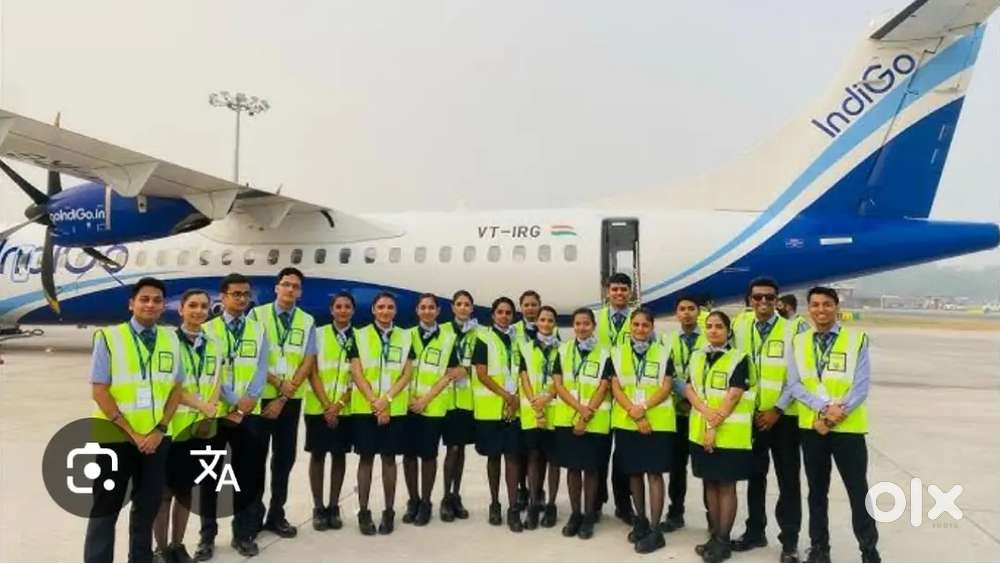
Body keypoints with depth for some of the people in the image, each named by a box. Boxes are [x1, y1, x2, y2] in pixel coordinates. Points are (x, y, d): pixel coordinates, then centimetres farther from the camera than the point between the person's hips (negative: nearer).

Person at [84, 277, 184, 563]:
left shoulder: (171, 339, 4)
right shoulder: (108, 337, -7)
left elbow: (176, 388, 7)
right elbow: (99, 391, -10)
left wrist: (160, 429, -6)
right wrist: (132, 434, -12)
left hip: (157, 437, 4)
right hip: (116, 438, -3)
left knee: (148, 507, 14)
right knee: (105, 508, 8)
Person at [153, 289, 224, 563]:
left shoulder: (213, 345, 10)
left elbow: (216, 383, 8)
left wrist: (211, 412, -8)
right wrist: (202, 405, -18)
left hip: (202, 427, 5)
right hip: (173, 426, -5)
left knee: (186, 489, 15)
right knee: (166, 490, 4)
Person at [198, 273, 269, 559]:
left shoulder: (258, 331, 8)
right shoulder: (208, 330, 0)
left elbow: (261, 371, 2)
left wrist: (248, 402, -12)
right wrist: (234, 403, -14)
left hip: (249, 414, 2)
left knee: (249, 474, 7)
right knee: (210, 475, 8)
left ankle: (243, 533, 21)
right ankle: (207, 535, 23)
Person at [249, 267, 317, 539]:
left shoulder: (307, 321, 2)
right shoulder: (257, 315, -3)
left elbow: (308, 362, -2)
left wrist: (284, 398, -8)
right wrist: (277, 382, -14)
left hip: (292, 400, 2)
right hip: (260, 396, -2)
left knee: (285, 457, 9)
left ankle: (276, 514, 23)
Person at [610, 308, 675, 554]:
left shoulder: (663, 353, 2)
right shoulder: (617, 353, 6)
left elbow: (666, 387, -4)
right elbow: (616, 388, 0)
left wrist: (644, 407, -18)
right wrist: (635, 414, -13)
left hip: (658, 422, -2)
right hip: (626, 422, 2)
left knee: (654, 473, -2)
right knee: (634, 472, 11)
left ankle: (655, 530, 4)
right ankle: (640, 521, 27)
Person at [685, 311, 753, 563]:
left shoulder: (739, 359, -8)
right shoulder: (696, 357, 9)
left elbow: (732, 397, -14)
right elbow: (689, 389, 4)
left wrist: (714, 427, -16)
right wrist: (705, 410, -15)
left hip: (729, 434, -5)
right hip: (700, 431, 5)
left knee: (726, 486, 3)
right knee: (710, 484, 13)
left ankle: (723, 541, 12)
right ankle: (714, 536, 23)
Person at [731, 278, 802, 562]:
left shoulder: (790, 330, -7)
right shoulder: (740, 325, 2)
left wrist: (777, 409, -12)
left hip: (783, 416, -3)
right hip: (752, 414, 3)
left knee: (788, 479, 4)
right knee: (755, 475, 13)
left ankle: (789, 539, 15)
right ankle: (755, 530, 27)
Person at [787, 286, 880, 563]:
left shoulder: (857, 339, -7)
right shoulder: (799, 341, 2)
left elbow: (861, 387, -10)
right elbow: (795, 384, -3)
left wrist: (835, 415, -16)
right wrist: (825, 408, -17)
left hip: (848, 427, -3)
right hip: (811, 426, 3)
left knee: (858, 492, 6)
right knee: (817, 491, 15)